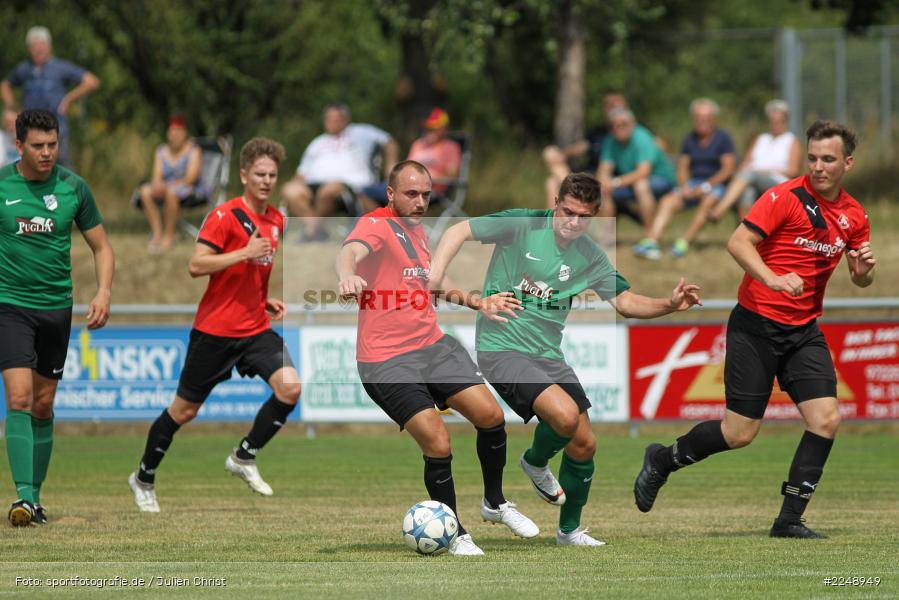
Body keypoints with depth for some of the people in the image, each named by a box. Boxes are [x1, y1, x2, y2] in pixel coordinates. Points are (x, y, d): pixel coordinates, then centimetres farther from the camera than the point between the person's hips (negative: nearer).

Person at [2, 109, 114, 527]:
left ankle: (36, 495, 19)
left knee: (43, 406, 9)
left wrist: (103, 293, -7)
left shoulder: (73, 188, 0)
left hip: (57, 306, 3)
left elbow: (101, 247, 8)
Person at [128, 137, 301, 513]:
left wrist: (268, 301, 9)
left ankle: (244, 458, 2)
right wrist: (245, 253, -27)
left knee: (290, 387, -16)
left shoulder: (277, 221, 10)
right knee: (184, 410, 4)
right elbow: (196, 265, -21)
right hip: (215, 330, -6)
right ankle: (144, 478, 24)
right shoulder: (224, 216, -13)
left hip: (256, 328, 6)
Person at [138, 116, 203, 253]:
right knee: (145, 191, -24)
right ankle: (157, 233, -27)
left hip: (188, 190, -6)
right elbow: (156, 176, 6)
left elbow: (190, 178, -13)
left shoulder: (193, 151, -3)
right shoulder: (161, 151, 14)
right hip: (165, 187, 6)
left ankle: (168, 236, -31)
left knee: (171, 192, -39)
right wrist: (157, 185, -19)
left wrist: (170, 186, -25)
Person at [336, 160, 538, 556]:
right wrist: (347, 274, -58)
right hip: (387, 360, -8)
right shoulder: (377, 225, -12)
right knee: (438, 444, -14)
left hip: (433, 345, 8)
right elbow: (352, 249, -36)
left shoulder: (417, 230, 15)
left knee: (490, 414, -3)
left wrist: (477, 303, 32)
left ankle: (495, 503, 21)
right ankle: (455, 535, 5)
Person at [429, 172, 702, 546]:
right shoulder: (522, 226, -11)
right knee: (566, 415, -28)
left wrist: (670, 305, -10)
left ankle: (570, 530, 27)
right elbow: (459, 232, -12)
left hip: (548, 354, 6)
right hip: (502, 348, -6)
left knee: (583, 446, 5)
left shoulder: (590, 257, 4)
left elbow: (624, 301, 8)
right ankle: (535, 463, 6)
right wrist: (434, 278, -26)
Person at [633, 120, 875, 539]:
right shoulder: (786, 197, -12)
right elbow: (738, 243, -19)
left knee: (827, 418, -10)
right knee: (740, 433, -5)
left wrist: (863, 267, -6)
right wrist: (773, 278, -34)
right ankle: (662, 461, 22)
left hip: (803, 331, 6)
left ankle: (789, 520, -1)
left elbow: (861, 281, 18)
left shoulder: (853, 215, 7)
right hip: (756, 326, -6)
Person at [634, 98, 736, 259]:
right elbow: (682, 167, 14)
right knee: (667, 201, -22)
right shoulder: (690, 139, 16)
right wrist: (684, 186, -7)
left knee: (708, 201, -37)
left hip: (716, 184, -4)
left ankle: (684, 243, -47)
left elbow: (728, 169, -6)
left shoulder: (723, 138, 1)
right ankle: (651, 241, -38)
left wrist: (706, 186, -15)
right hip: (692, 183, 4)